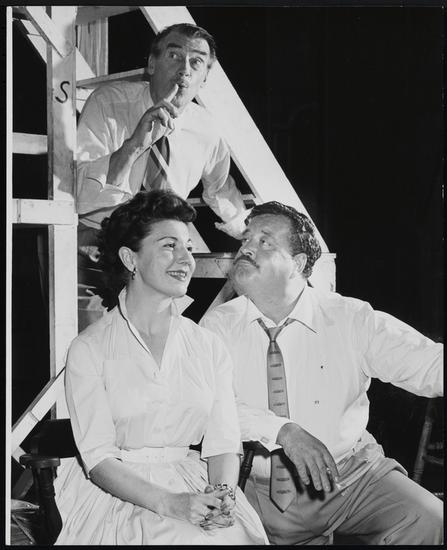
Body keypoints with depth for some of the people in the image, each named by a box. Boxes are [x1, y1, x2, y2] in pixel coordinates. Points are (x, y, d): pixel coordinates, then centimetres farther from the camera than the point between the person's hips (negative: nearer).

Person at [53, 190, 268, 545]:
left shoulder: (209, 347, 10)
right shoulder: (89, 350, -2)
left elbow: (223, 442, 5)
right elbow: (98, 457, -8)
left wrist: (223, 495, -16)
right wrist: (170, 504, -21)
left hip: (197, 486, 4)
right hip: (116, 495, -3)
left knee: (236, 535, -23)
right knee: (186, 538, -28)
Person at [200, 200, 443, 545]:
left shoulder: (349, 318, -2)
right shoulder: (219, 326, -2)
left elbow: (430, 365, -8)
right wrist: (282, 431, -29)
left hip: (351, 475, -2)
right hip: (260, 488, 2)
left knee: (427, 522, -23)